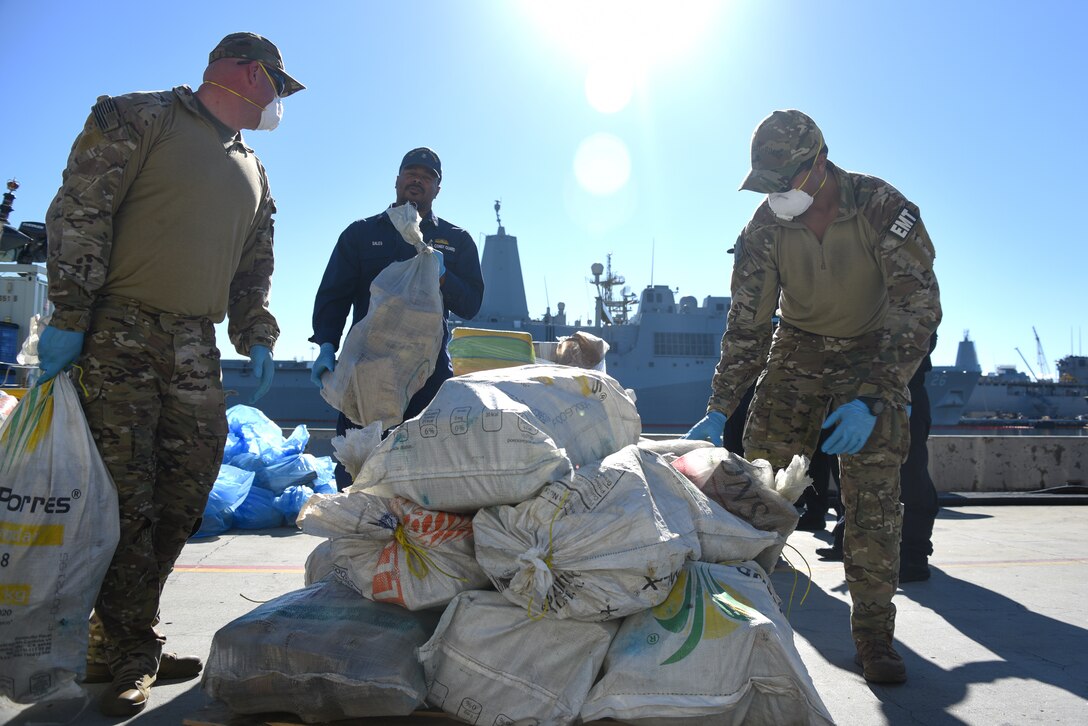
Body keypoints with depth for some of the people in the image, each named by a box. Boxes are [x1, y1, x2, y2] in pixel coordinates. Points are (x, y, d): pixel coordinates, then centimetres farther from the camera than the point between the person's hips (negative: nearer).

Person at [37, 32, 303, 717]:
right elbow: (81, 211, -6)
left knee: (183, 497, 2)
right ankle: (130, 654, 4)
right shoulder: (141, 117, 3)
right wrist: (70, 314, -13)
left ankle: (133, 639, 15)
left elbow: (256, 267, 26)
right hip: (120, 334, -6)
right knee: (126, 495, -7)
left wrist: (256, 336, 13)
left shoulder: (253, 172, 23)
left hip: (197, 350, 6)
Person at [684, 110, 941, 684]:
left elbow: (920, 306, -24)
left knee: (874, 496, -10)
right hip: (798, 352, 2)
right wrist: (719, 410, -18)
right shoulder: (765, 228, -12)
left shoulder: (882, 207, -22)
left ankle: (873, 634, 5)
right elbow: (747, 324, -9)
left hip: (874, 355, -2)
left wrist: (871, 398, -35)